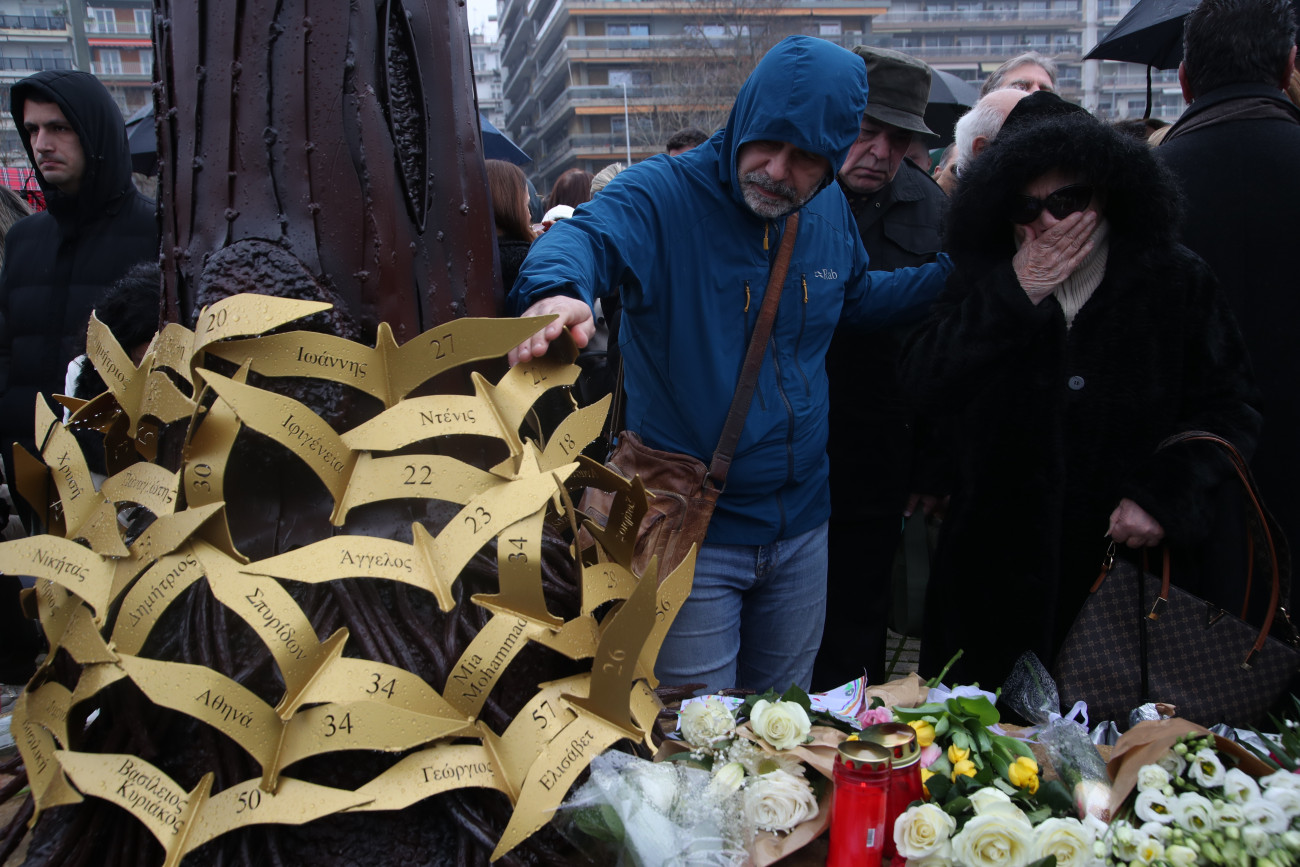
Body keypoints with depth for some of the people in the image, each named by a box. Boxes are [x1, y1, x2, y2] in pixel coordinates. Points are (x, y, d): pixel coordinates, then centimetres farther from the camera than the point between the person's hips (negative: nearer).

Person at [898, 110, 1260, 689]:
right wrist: (1016, 296, -15)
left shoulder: (1178, 282, 2)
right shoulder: (984, 285, 4)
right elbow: (922, 384, -9)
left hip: (1131, 562, 0)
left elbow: (1229, 408, 4)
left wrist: (1166, 495, -11)